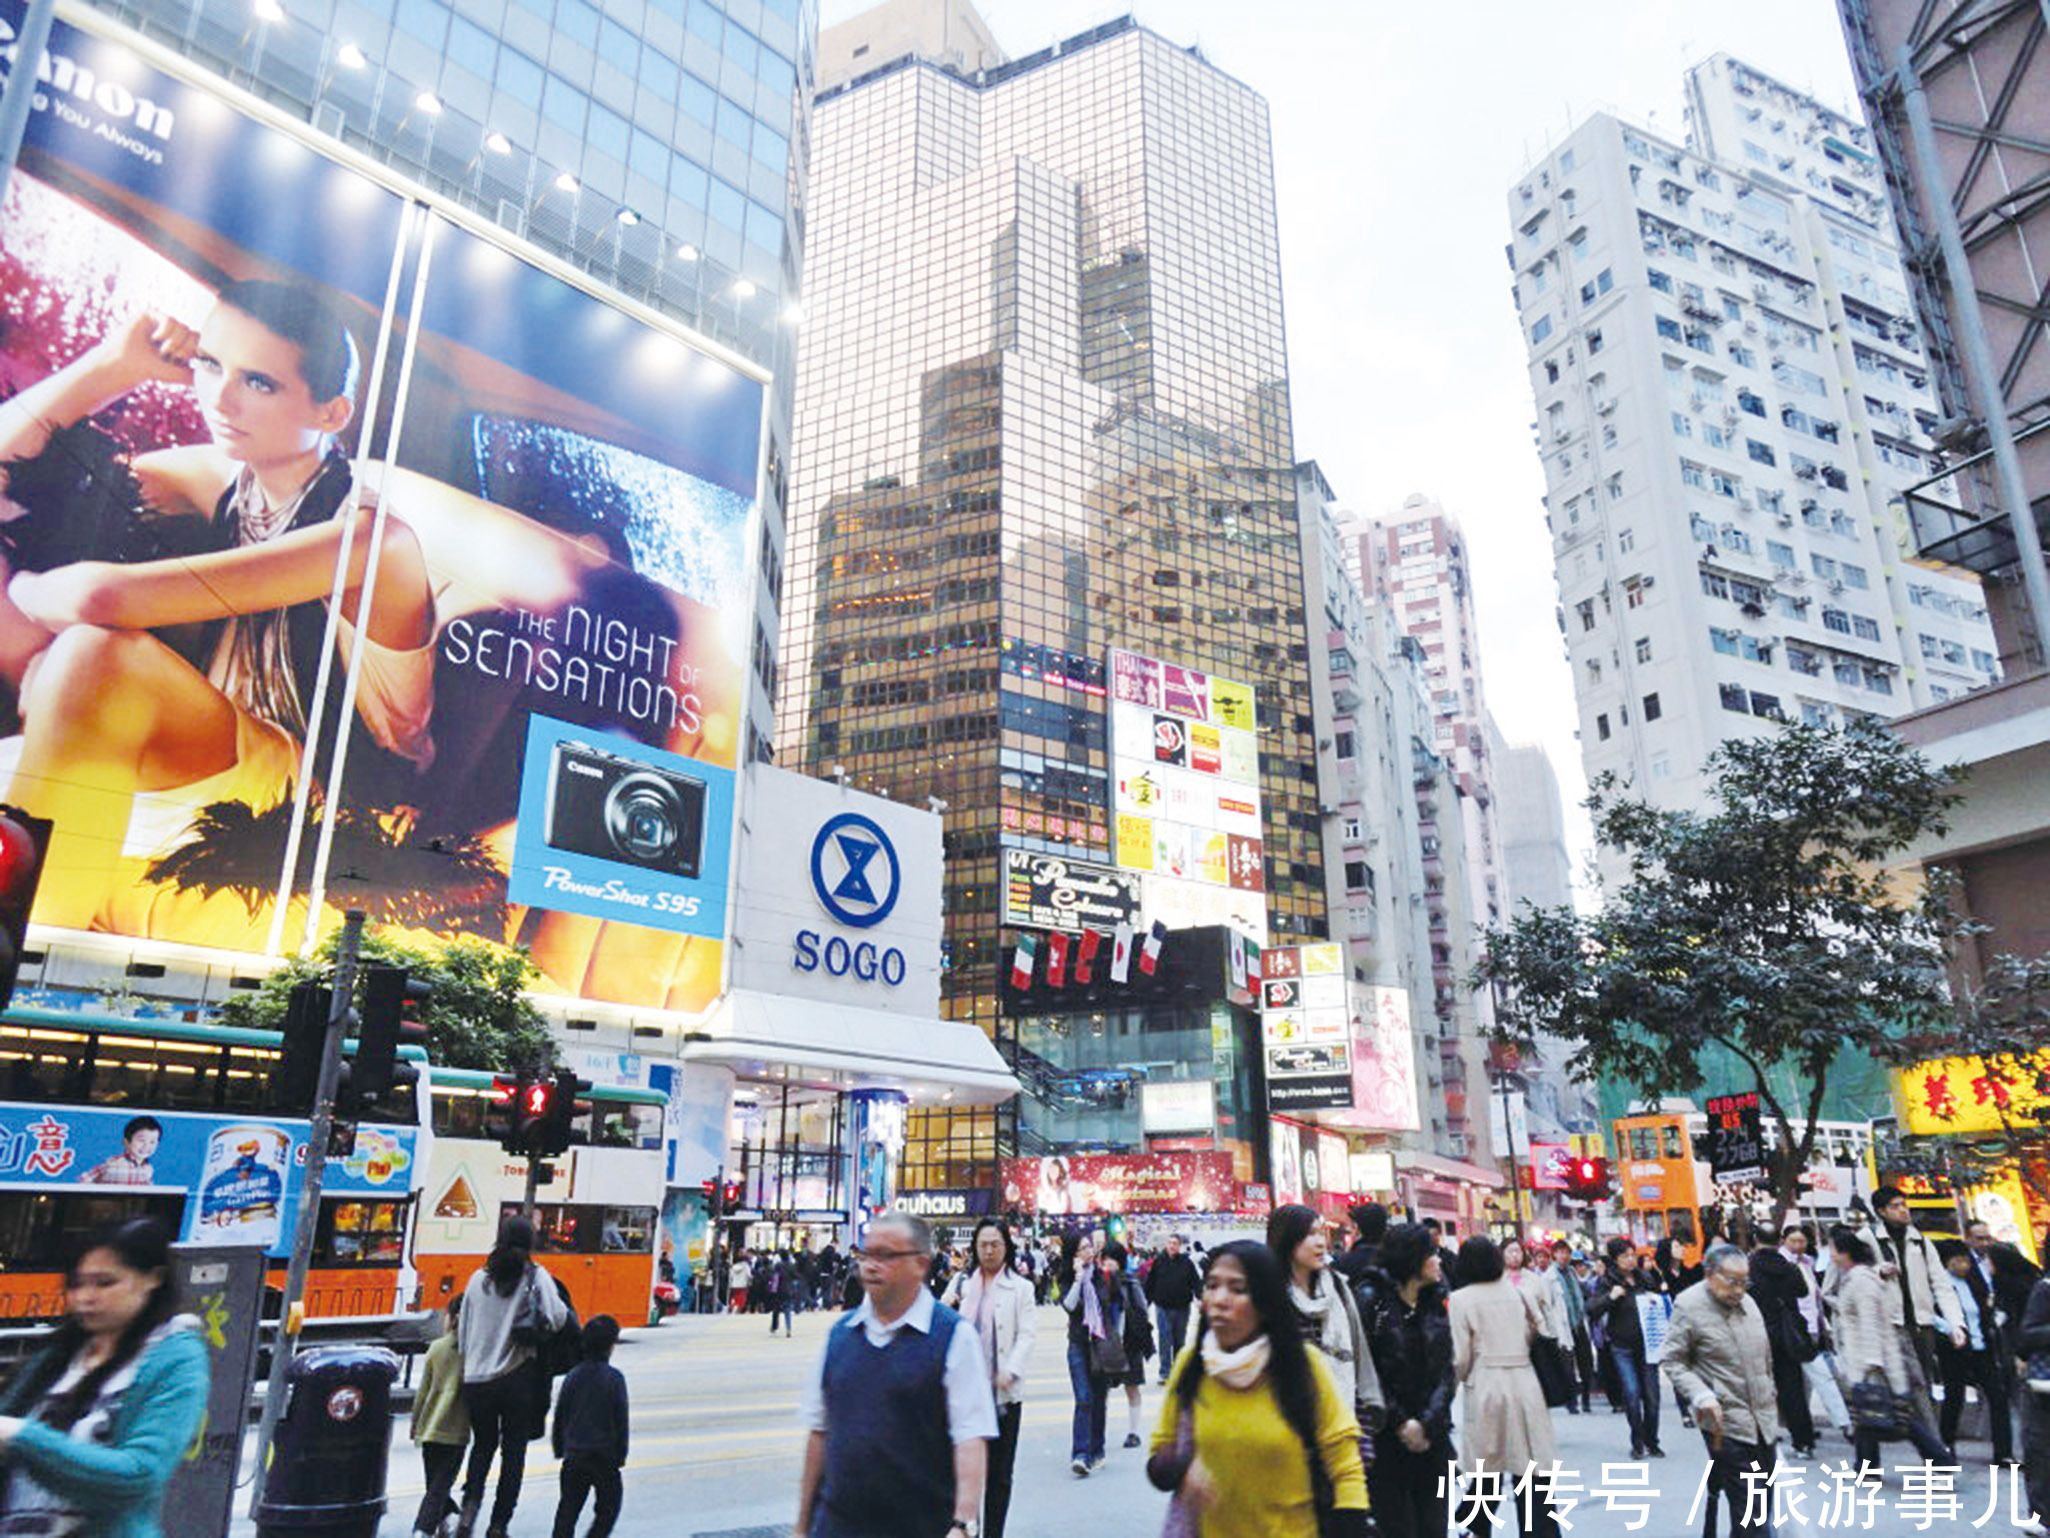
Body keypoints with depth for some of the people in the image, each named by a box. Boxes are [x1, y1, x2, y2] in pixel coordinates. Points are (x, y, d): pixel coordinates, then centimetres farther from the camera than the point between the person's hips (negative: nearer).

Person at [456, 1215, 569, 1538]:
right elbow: (558, 1318, -12)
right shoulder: (536, 1276, -5)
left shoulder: (478, 1278, 3)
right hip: (518, 1376, -3)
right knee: (514, 1451, 10)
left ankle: (471, 1502, -1)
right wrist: (565, 1310, 10)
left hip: (476, 1378, 3)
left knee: (482, 1444, 21)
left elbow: (463, 1332, 8)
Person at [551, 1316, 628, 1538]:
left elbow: (559, 1416, 7)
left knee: (569, 1504, 14)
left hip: (574, 1453, 4)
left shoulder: (573, 1376, 1)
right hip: (604, 1455, -4)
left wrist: (559, 1449, 18)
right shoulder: (614, 1378, -11)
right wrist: (621, 1454, 2)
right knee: (609, 1504, 10)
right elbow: (621, 1420, -7)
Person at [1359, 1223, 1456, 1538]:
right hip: (1386, 1441, -5)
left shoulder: (1434, 1305, 10)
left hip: (1432, 1438, 5)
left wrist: (1427, 1423, -8)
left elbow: (1446, 1373, 5)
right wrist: (1401, 1423, -11)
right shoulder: (1372, 1302, -9)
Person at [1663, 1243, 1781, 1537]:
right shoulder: (1688, 1306, -12)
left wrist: (1770, 1388, 19)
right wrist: (1702, 1396, -20)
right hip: (1726, 1423, -7)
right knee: (1750, 1512, -8)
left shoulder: (1747, 1302, 9)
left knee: (1764, 1503, 11)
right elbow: (1672, 1362, -8)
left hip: (1764, 1421, 7)